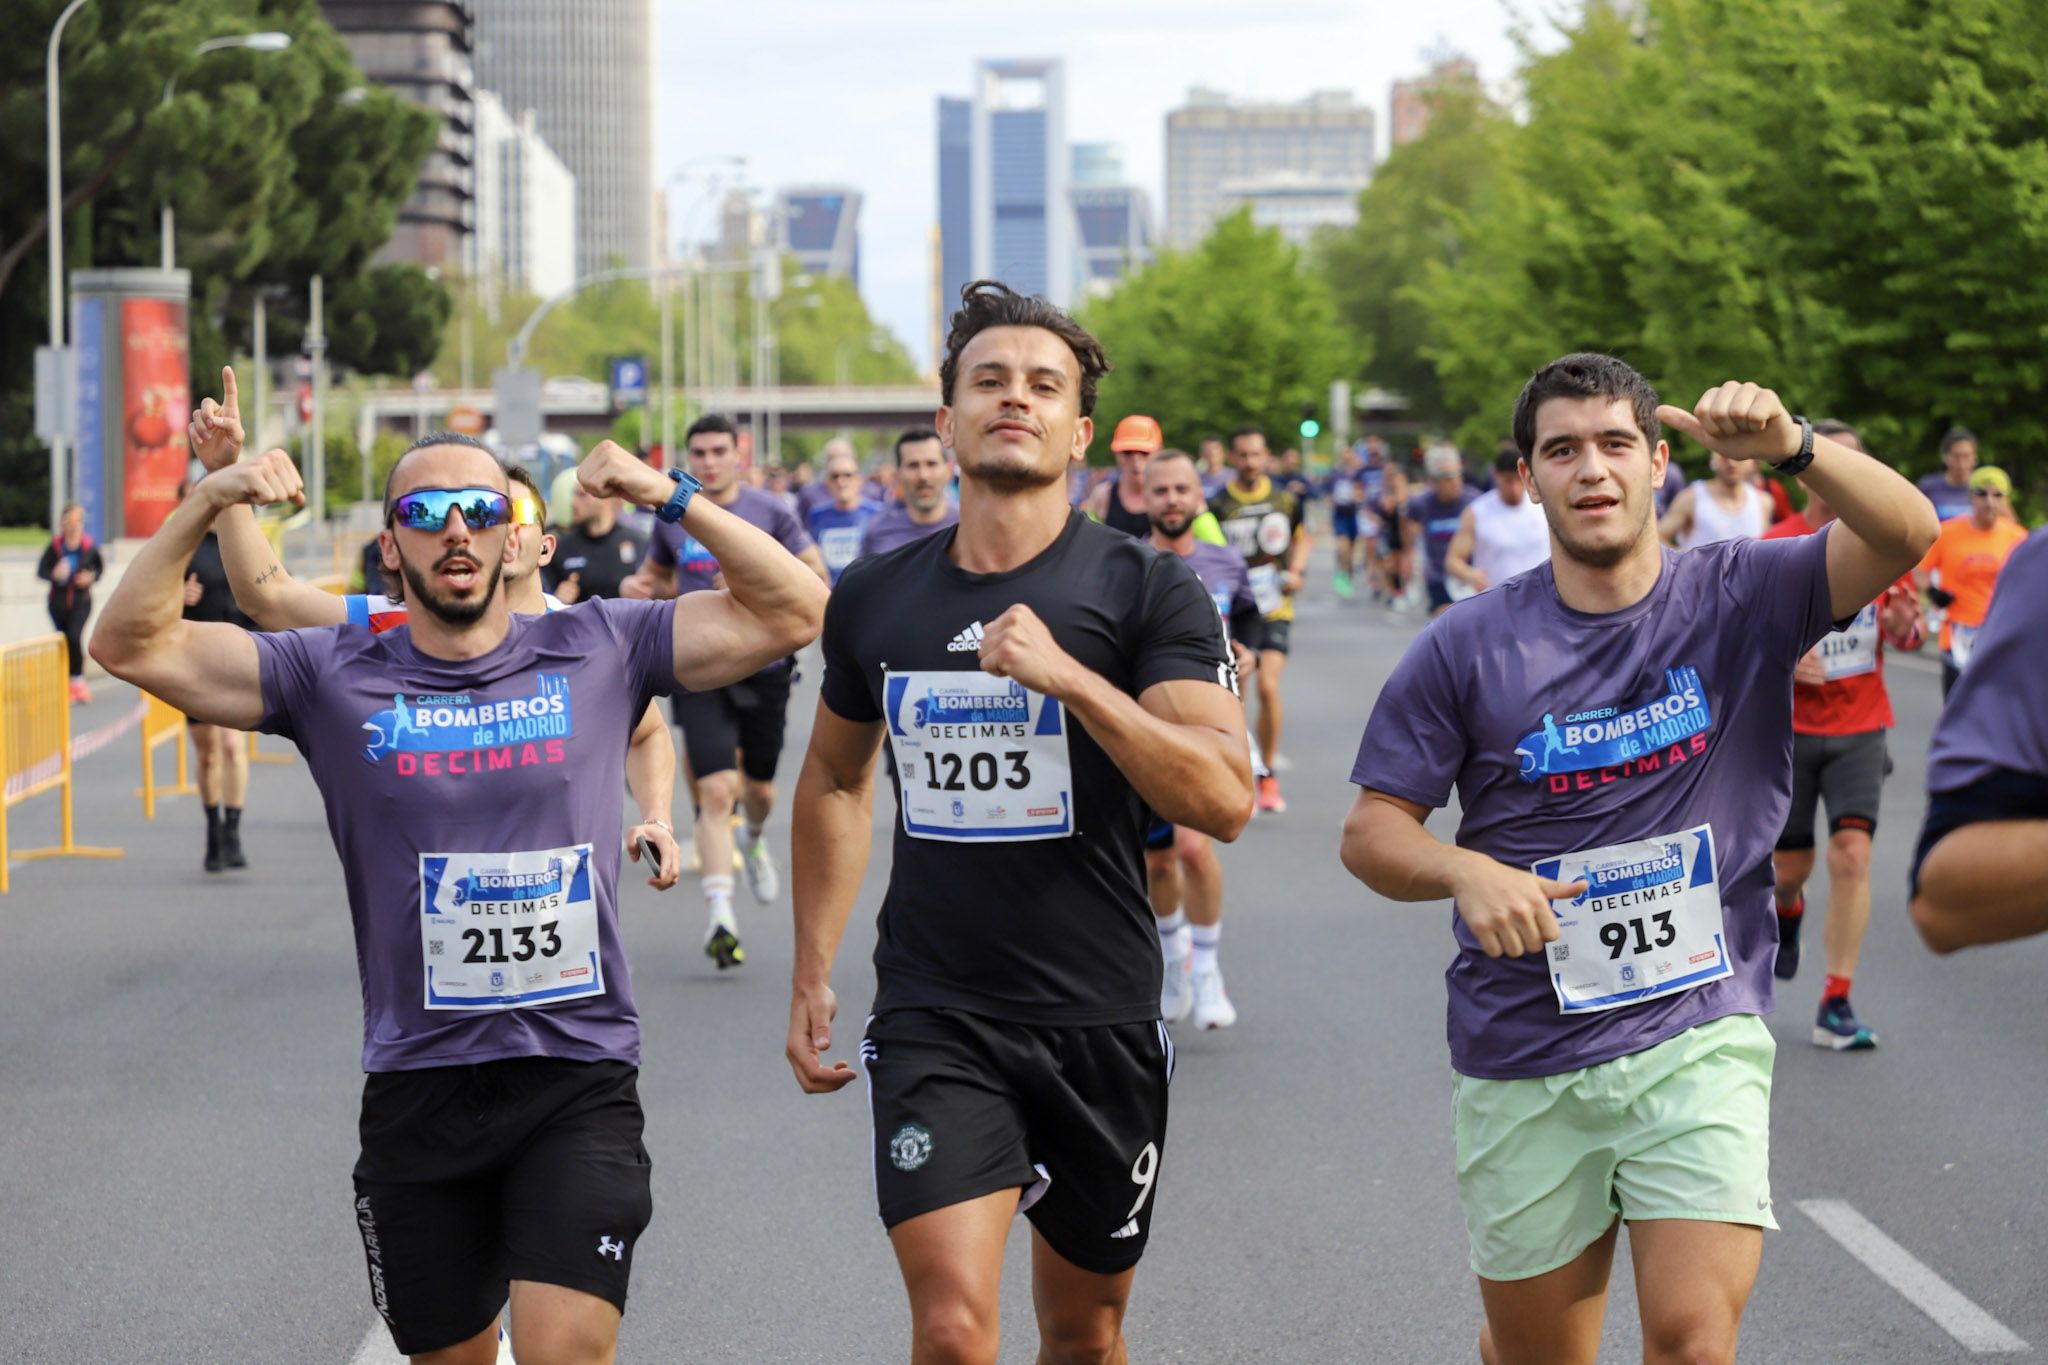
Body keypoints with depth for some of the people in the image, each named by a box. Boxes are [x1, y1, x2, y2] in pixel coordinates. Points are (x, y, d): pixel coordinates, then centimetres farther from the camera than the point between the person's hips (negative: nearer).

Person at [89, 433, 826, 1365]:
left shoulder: (598, 652, 4)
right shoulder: (338, 677, 4)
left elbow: (793, 610, 2)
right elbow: (130, 645, 0)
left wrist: (672, 499, -8)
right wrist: (206, 504, -12)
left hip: (579, 1084, -1)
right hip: (418, 1089, 2)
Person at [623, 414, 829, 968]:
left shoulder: (769, 512, -2)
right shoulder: (672, 517, 5)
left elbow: (815, 573, -3)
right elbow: (660, 575, 21)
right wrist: (640, 587, -2)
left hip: (764, 666, 0)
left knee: (758, 786, 16)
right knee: (715, 790, -15)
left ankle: (755, 841, 53)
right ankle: (719, 914, -19)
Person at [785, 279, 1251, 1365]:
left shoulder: (1147, 590, -5)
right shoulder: (874, 598, 5)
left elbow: (1224, 799, -16)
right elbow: (835, 779, 22)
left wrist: (1069, 676, -26)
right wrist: (812, 971, 17)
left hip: (1100, 1020, -1)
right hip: (932, 1019, 1)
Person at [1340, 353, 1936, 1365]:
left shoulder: (1740, 598, -2)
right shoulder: (1467, 647, -1)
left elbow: (1902, 534, -18)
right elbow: (1372, 831, 1)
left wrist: (1790, 446, -36)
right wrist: (1466, 872, -21)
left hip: (1699, 1039, -1)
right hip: (1521, 1066, 1)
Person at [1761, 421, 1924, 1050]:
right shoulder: (1774, 549, -6)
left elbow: (1907, 635, 11)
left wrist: (1904, 627, -12)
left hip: (1860, 727, 1)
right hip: (1790, 730, -1)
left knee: (1852, 855, -15)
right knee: (1791, 866, 7)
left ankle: (1836, 1006, -10)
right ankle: (1786, 909, 47)